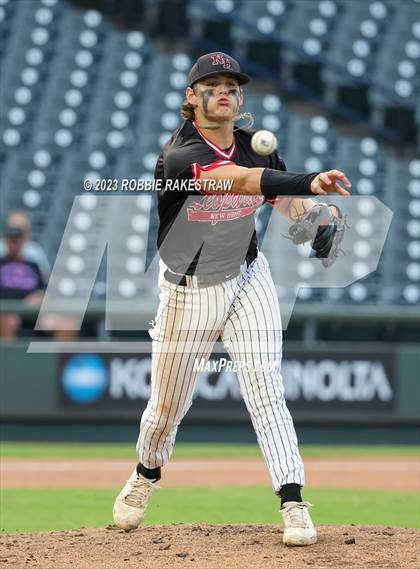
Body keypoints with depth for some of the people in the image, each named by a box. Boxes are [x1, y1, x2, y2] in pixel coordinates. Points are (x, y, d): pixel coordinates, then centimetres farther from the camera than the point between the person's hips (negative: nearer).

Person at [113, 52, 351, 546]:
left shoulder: (254, 146, -4)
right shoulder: (178, 157, -24)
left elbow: (289, 201, -1)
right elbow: (241, 180, -40)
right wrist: (309, 181, -54)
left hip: (247, 280, 3)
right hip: (189, 292, -3)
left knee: (265, 387, -11)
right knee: (167, 404, 11)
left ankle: (293, 503, -13)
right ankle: (146, 475, 42)